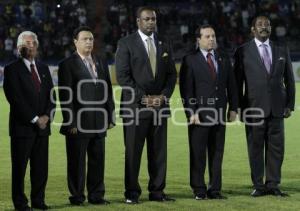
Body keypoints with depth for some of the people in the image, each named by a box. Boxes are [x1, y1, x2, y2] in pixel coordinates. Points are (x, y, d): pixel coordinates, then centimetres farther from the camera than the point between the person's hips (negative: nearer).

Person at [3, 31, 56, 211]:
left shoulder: (43, 69, 16)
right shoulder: (12, 69, -3)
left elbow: (52, 96, 13)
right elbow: (16, 99, -11)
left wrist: (47, 116, -5)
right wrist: (34, 119, -13)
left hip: (43, 125, 5)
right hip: (22, 126, -5)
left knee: (41, 167, 4)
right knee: (20, 167, -1)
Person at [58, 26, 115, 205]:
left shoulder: (101, 64, 15)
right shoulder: (67, 65, -3)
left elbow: (108, 92, 16)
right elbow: (65, 96, -8)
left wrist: (110, 117, 9)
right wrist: (71, 122, -13)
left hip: (99, 122, 5)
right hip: (78, 122, -5)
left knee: (98, 160, 7)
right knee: (77, 162, 1)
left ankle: (96, 195, 13)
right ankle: (77, 196, 8)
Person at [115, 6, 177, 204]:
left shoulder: (165, 43, 12)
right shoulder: (126, 44, -2)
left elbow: (171, 74, 12)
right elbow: (123, 76, -8)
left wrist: (163, 96, -4)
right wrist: (143, 98, -12)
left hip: (160, 104, 4)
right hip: (135, 106, -4)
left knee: (159, 151, 4)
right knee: (133, 151, -1)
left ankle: (157, 191, 10)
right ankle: (132, 192, 6)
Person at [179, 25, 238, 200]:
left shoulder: (224, 58, 12)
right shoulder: (190, 60, -2)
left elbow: (231, 84, 13)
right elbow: (186, 88, -6)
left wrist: (233, 108, 5)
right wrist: (192, 112, -13)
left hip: (219, 113, 4)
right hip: (199, 113, -4)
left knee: (217, 153, 6)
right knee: (198, 153, -1)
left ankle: (215, 189, 11)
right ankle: (199, 190, 6)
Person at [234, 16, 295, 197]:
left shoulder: (282, 51, 11)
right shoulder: (243, 51, 2)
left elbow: (289, 80, 12)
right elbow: (238, 82, 3)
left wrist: (290, 105, 6)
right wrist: (239, 107, -1)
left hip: (277, 107, 3)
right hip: (254, 107, -2)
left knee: (276, 147, 2)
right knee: (255, 148, 0)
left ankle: (273, 184, 8)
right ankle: (259, 185, 6)